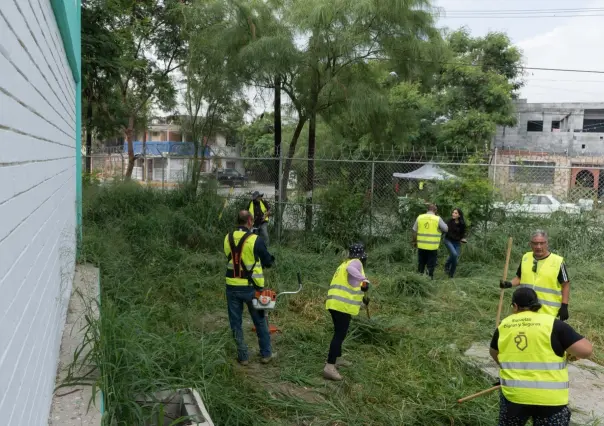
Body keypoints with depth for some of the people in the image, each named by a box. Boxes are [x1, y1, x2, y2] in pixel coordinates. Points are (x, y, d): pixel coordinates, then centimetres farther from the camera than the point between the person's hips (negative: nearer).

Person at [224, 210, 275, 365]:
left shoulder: (228, 238, -1)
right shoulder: (255, 240, -14)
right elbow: (268, 262, -4)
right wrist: (269, 259, 18)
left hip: (232, 287, 3)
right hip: (250, 287, -2)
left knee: (236, 323, 12)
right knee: (260, 321, 14)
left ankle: (243, 356, 17)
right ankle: (266, 354, 23)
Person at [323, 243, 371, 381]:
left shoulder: (345, 263, 24)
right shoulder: (355, 262, -3)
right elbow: (350, 269, -29)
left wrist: (362, 297, 38)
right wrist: (364, 280, -35)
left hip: (335, 303, 9)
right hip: (343, 305, -9)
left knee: (340, 332, 24)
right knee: (339, 335, -10)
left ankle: (336, 358, 37)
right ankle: (329, 367, -14)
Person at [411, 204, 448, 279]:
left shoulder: (420, 217, 1)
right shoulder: (437, 219, -7)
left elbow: (414, 231, 4)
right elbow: (446, 229, -2)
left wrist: (414, 241, 16)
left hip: (421, 245, 3)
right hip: (432, 247, -3)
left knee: (421, 264, 16)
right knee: (431, 265, 6)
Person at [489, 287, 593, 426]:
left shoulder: (503, 326, 5)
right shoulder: (552, 324, -7)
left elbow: (494, 353, 21)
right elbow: (586, 350, -12)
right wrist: (572, 351, 10)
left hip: (512, 394, 3)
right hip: (548, 398, -2)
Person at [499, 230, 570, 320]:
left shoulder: (557, 261, -8)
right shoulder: (525, 258, 5)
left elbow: (565, 285, -2)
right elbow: (519, 278, 17)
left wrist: (564, 306, -7)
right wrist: (509, 284, -2)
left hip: (548, 312, -4)